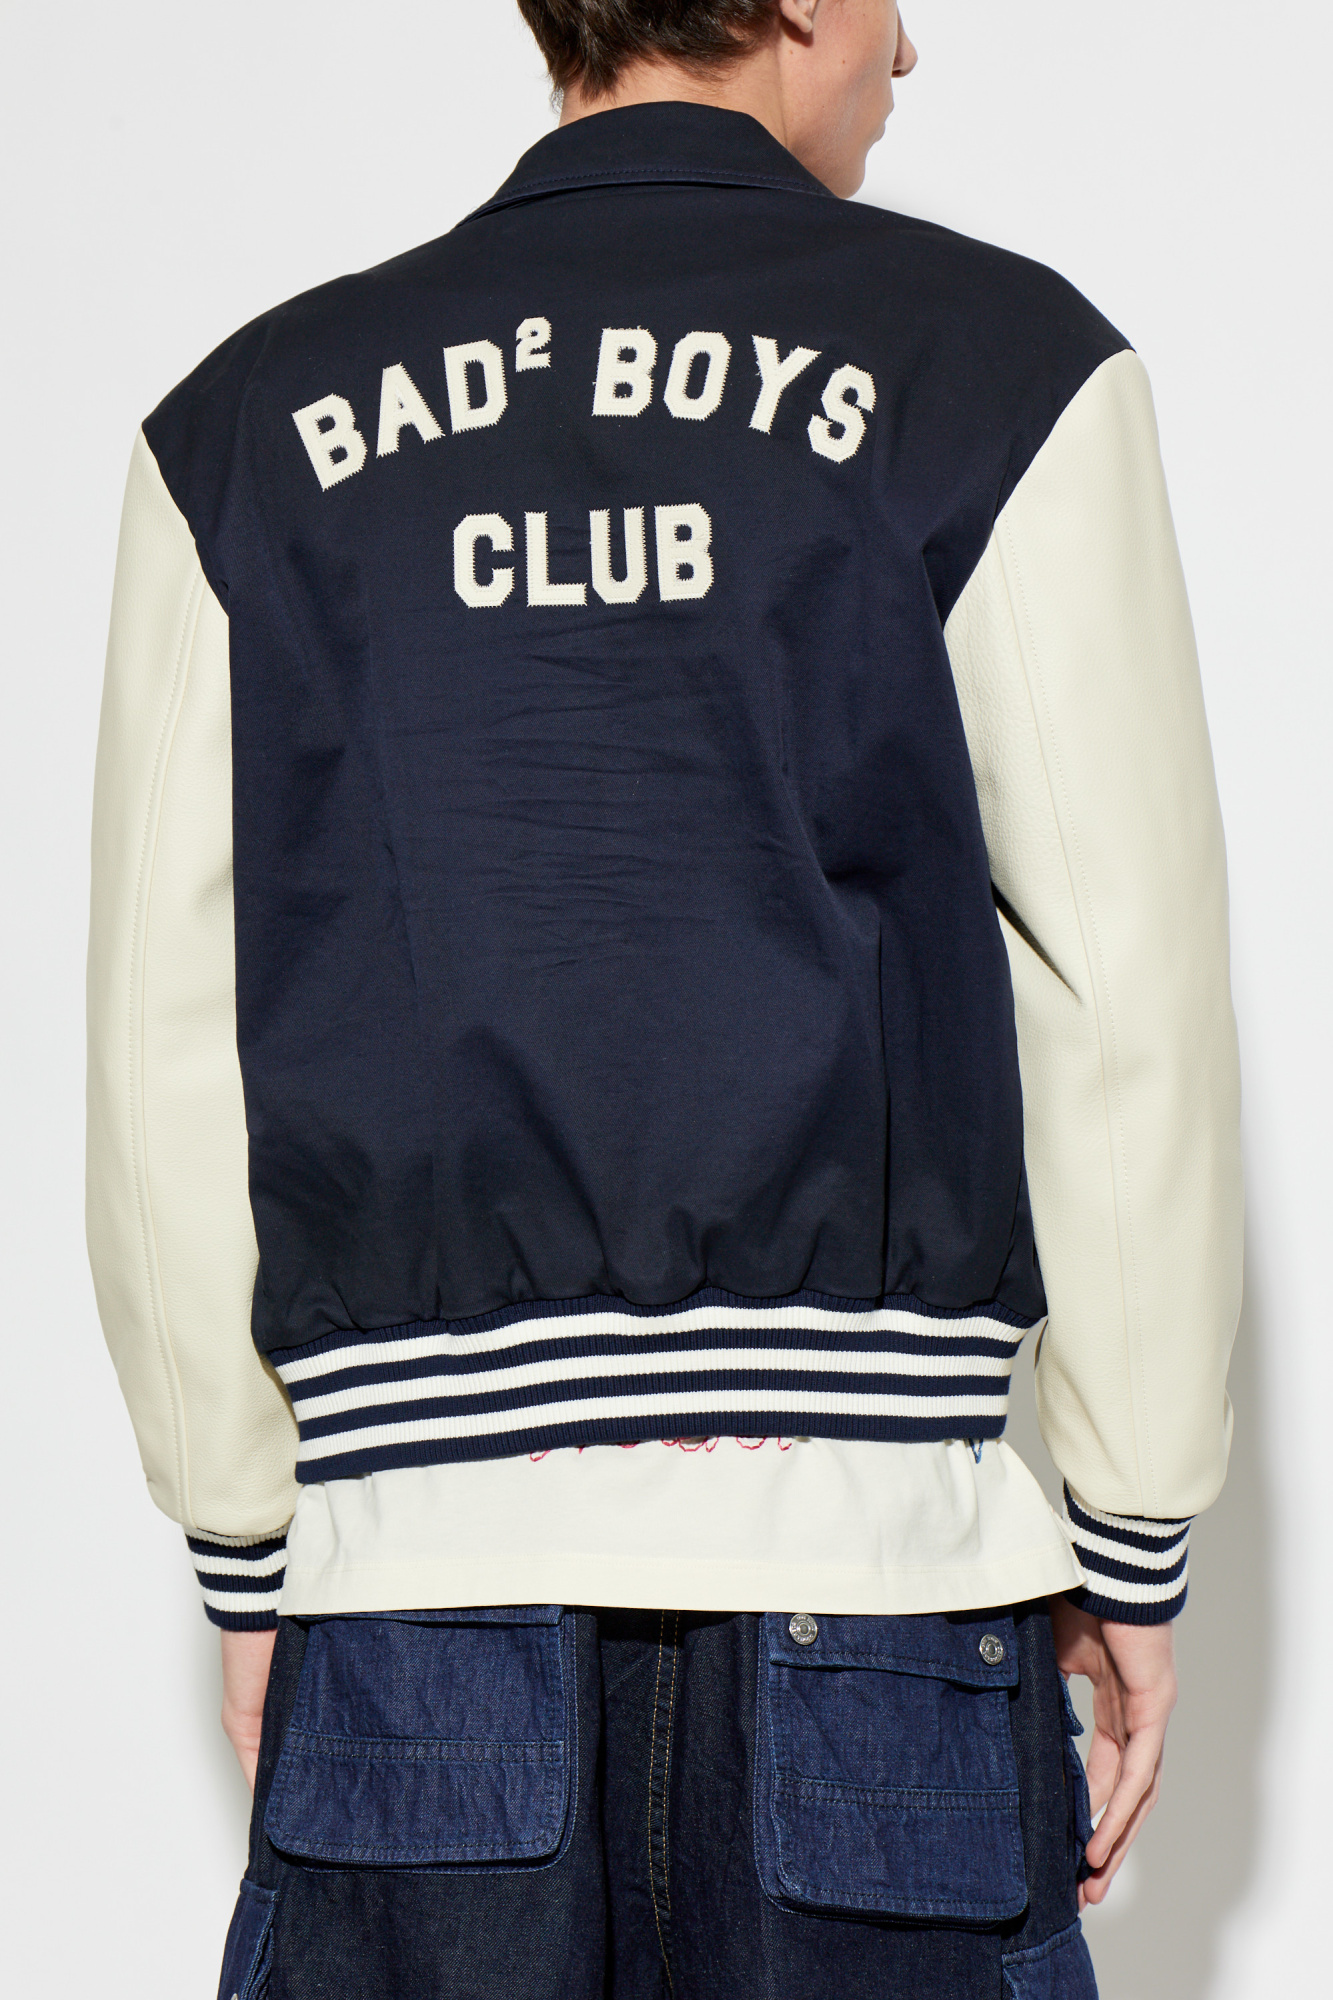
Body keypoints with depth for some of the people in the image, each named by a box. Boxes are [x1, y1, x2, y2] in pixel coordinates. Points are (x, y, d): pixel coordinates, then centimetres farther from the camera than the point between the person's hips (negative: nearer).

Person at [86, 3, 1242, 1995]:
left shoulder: (247, 423, 7)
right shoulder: (1004, 370, 0)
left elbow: (169, 1071, 5)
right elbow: (1126, 1011, -3)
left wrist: (246, 1561, 14)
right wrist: (1137, 1541, 6)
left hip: (417, 1552, 2)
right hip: (864, 1537, -2)